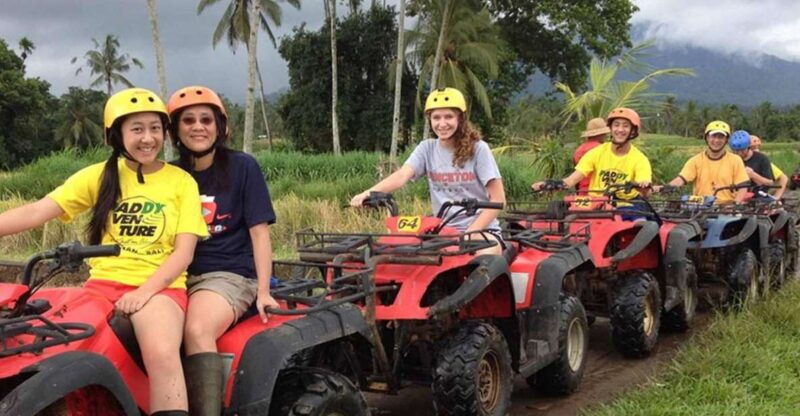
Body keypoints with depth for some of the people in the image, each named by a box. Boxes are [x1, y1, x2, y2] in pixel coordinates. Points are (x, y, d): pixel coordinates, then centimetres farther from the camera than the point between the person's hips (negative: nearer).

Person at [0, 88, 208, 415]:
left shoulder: (182, 181, 6)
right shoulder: (100, 175, 10)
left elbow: (183, 252, -2)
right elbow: (37, 211, -2)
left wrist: (144, 291, -18)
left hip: (160, 287, -2)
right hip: (104, 283, 2)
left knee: (162, 355, -33)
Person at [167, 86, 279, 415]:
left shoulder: (242, 167, 1)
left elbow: (259, 231, -2)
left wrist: (263, 291, -11)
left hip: (229, 274, -4)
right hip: (179, 275, 4)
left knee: (197, 330, -34)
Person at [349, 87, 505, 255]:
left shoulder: (478, 148, -5)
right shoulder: (427, 148, 4)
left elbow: (498, 199, -7)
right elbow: (402, 176, -14)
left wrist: (471, 233, -18)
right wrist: (368, 193, -34)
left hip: (482, 228, -3)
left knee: (487, 257, -36)